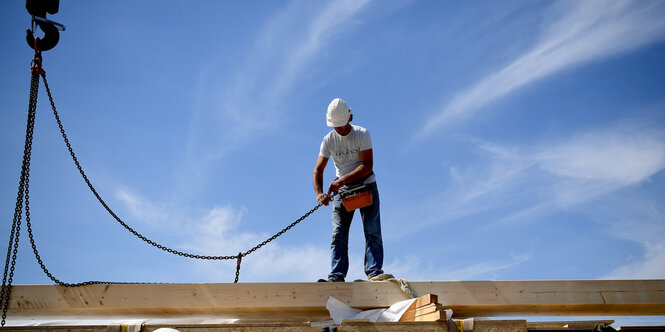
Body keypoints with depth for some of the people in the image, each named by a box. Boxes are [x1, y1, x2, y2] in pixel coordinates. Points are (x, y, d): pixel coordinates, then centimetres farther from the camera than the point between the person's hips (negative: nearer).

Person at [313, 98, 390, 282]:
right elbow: (318, 170, -4)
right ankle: (337, 276, -14)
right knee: (338, 234, -9)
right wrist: (319, 194, -21)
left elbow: (367, 166, -19)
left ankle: (374, 272, -16)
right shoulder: (329, 140, -2)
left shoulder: (362, 135, -11)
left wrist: (342, 180, -26)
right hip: (342, 189, 2)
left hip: (366, 185, -2)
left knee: (372, 231, -12)